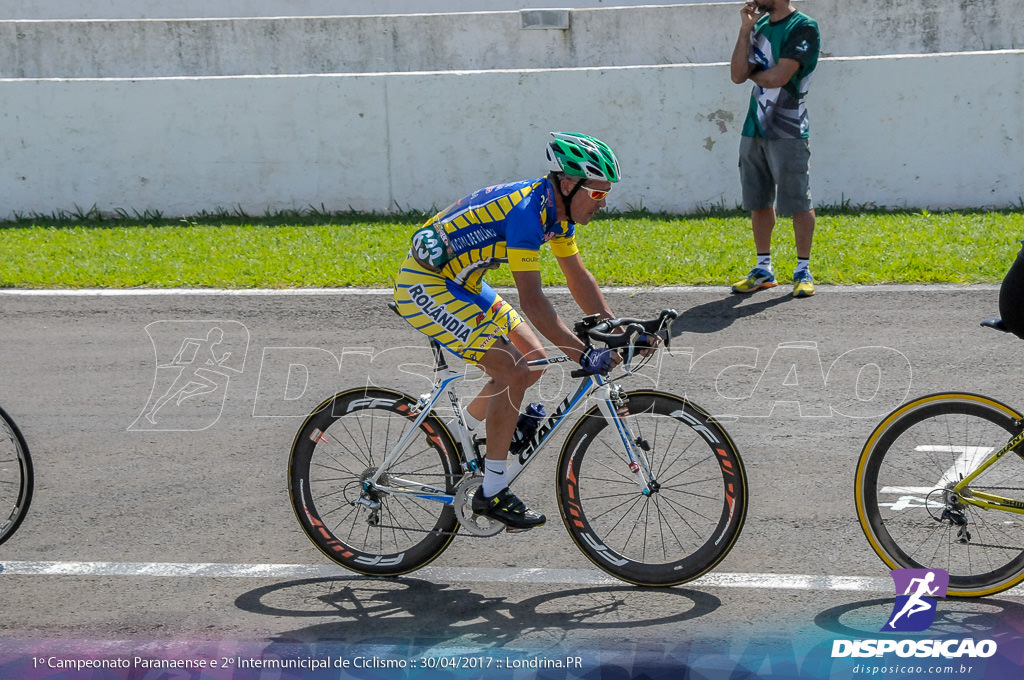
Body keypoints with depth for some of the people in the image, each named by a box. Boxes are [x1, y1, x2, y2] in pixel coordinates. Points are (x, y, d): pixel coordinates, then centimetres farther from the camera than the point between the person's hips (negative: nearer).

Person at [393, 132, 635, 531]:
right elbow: (531, 299, -31)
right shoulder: (527, 211, -27)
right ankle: (492, 493, -6)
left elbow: (578, 278, 9)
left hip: (460, 285, 10)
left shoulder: (559, 210, 2)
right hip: (425, 289, -10)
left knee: (534, 362, 7)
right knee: (513, 373, -16)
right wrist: (582, 354, -34)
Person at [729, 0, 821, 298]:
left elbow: (778, 77, -19)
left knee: (798, 202, -5)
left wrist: (751, 72, 1)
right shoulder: (760, 25, 14)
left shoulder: (804, 28, -9)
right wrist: (745, 30, -1)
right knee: (757, 201, 11)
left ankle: (803, 270, 3)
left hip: (787, 131, -7)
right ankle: (764, 268, 21)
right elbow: (738, 75, 4)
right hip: (754, 129, 7)